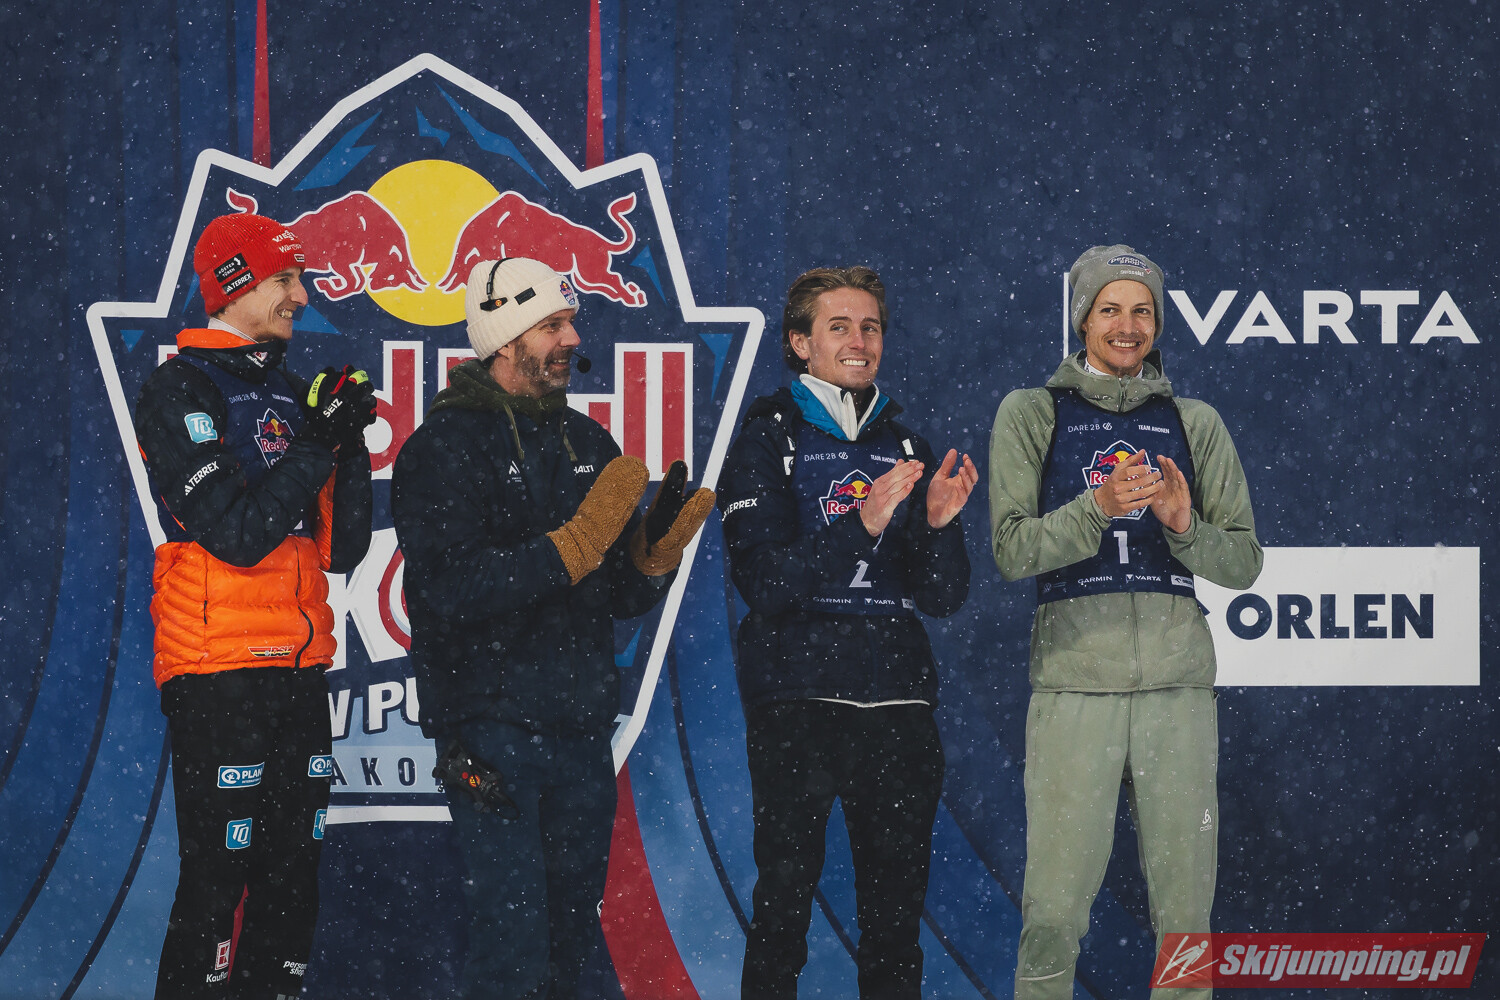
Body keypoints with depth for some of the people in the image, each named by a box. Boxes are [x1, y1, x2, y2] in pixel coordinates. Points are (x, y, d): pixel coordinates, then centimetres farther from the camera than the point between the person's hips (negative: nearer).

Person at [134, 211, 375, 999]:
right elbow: (237, 532, -17)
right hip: (219, 670, -8)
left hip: (299, 668, 8)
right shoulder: (180, 393, -6)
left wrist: (352, 444, 2)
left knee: (292, 882, 9)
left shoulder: (290, 396, 16)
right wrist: (318, 442, -13)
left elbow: (341, 551, 14)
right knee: (216, 880, -8)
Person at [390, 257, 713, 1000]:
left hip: (582, 729, 7)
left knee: (571, 934, 13)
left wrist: (657, 546, -7)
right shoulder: (444, 447, -7)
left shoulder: (589, 445, 13)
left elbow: (625, 598, 15)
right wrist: (578, 541, -24)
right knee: (513, 935, -11)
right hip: (492, 732, -7)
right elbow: (451, 589, -20)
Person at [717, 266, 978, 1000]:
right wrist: (861, 525, -22)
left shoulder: (904, 447, 14)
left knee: (897, 909, 6)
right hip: (797, 698, -4)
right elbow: (764, 580, -12)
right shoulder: (769, 438, 1)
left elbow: (942, 598, 9)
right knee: (784, 901, -4)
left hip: (897, 698, 4)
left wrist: (940, 524, -10)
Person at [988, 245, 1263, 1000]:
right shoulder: (1031, 414, 7)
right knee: (1053, 909, -8)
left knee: (1186, 908, 3)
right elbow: (1011, 549, -3)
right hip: (1074, 676, -2)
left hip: (1178, 679, 2)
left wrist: (1185, 526, -10)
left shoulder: (1194, 423, 14)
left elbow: (1243, 562, 10)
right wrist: (1099, 507, -17)